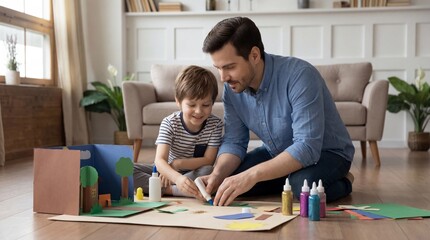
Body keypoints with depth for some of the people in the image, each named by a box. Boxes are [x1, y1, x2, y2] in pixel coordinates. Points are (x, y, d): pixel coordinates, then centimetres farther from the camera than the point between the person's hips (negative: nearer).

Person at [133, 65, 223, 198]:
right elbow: (160, 160, -28)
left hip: (196, 173, 0)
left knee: (208, 171, -36)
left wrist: (176, 164, -25)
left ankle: (163, 188, -28)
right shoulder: (169, 123, -16)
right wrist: (178, 178, -49)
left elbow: (208, 160, -14)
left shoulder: (215, 124, -12)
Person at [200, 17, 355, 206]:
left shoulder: (299, 76, -33)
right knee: (226, 182, -11)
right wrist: (217, 174, -27)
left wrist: (252, 175, -47)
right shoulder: (232, 87, -12)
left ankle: (342, 182, -2)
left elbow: (307, 147, -39)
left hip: (326, 152, -6)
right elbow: (233, 141, -6)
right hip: (277, 153, 6)